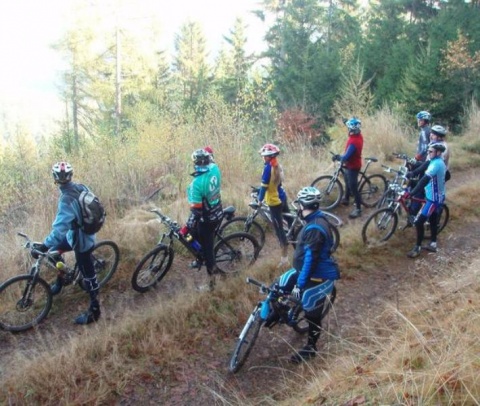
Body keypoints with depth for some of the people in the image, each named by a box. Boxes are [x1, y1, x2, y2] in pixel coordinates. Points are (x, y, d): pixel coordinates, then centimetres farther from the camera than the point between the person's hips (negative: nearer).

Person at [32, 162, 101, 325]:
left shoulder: (66, 200, -31)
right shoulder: (81, 187, -7)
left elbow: (59, 228, -36)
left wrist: (44, 245, -31)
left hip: (80, 241, -8)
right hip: (86, 233, 8)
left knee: (88, 275, 6)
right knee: (54, 250, 23)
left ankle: (94, 310, 21)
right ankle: (59, 282, 40)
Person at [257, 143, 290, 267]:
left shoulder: (268, 167, -22)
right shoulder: (277, 165, 3)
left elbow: (264, 186, -20)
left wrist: (260, 200, -7)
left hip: (274, 201, -8)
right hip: (281, 197, 8)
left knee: (279, 228, -2)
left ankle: (284, 257, 3)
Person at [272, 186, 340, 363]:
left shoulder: (315, 228, -29)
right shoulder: (315, 221, 3)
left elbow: (311, 259, -29)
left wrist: (300, 284, -22)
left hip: (319, 277, -9)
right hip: (310, 270, 9)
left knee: (312, 312, 6)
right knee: (281, 286, 11)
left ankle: (311, 347, 24)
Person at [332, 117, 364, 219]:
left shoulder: (353, 142, -34)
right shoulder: (359, 136, -5)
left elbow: (346, 157, -33)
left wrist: (338, 157, -17)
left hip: (352, 167, -10)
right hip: (351, 164, 10)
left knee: (353, 188, 1)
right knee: (348, 183, 28)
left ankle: (358, 209, 11)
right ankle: (346, 199, 48)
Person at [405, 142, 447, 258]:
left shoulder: (436, 163, -25)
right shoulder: (439, 162, 7)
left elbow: (425, 179, -37)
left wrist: (411, 193, -42)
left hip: (433, 198, -11)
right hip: (438, 196, 11)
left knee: (419, 222, -8)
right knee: (433, 220, 21)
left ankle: (417, 248, 2)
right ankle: (433, 244, 33)